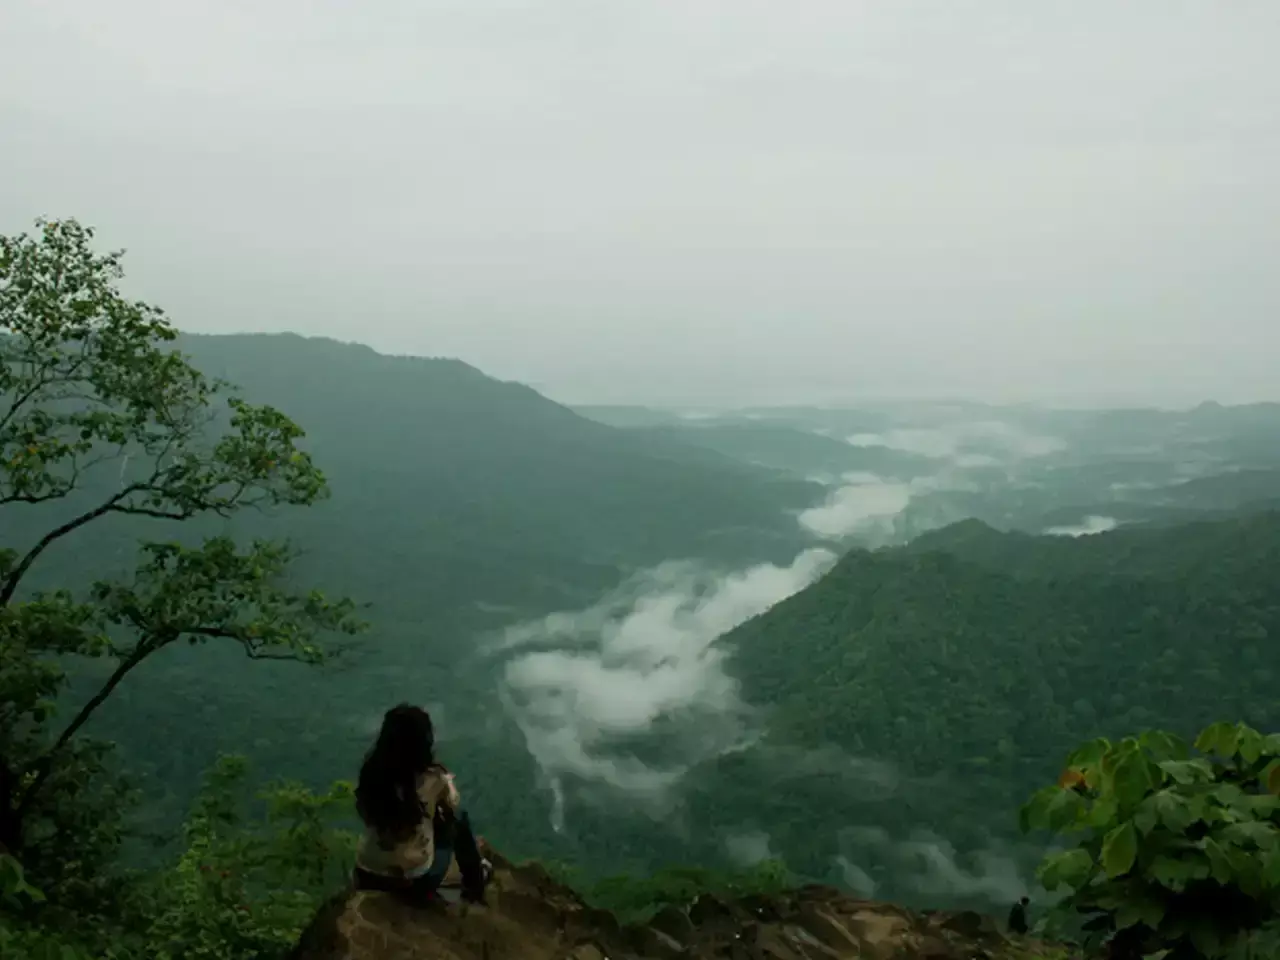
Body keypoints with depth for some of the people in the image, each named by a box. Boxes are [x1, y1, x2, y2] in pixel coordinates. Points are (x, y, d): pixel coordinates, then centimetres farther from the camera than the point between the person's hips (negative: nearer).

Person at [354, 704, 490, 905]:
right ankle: (474, 884, 37)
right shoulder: (434, 779, -17)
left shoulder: (370, 774, -9)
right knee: (457, 820, 19)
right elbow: (455, 812, 3)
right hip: (415, 883, -4)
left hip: (367, 878, 4)